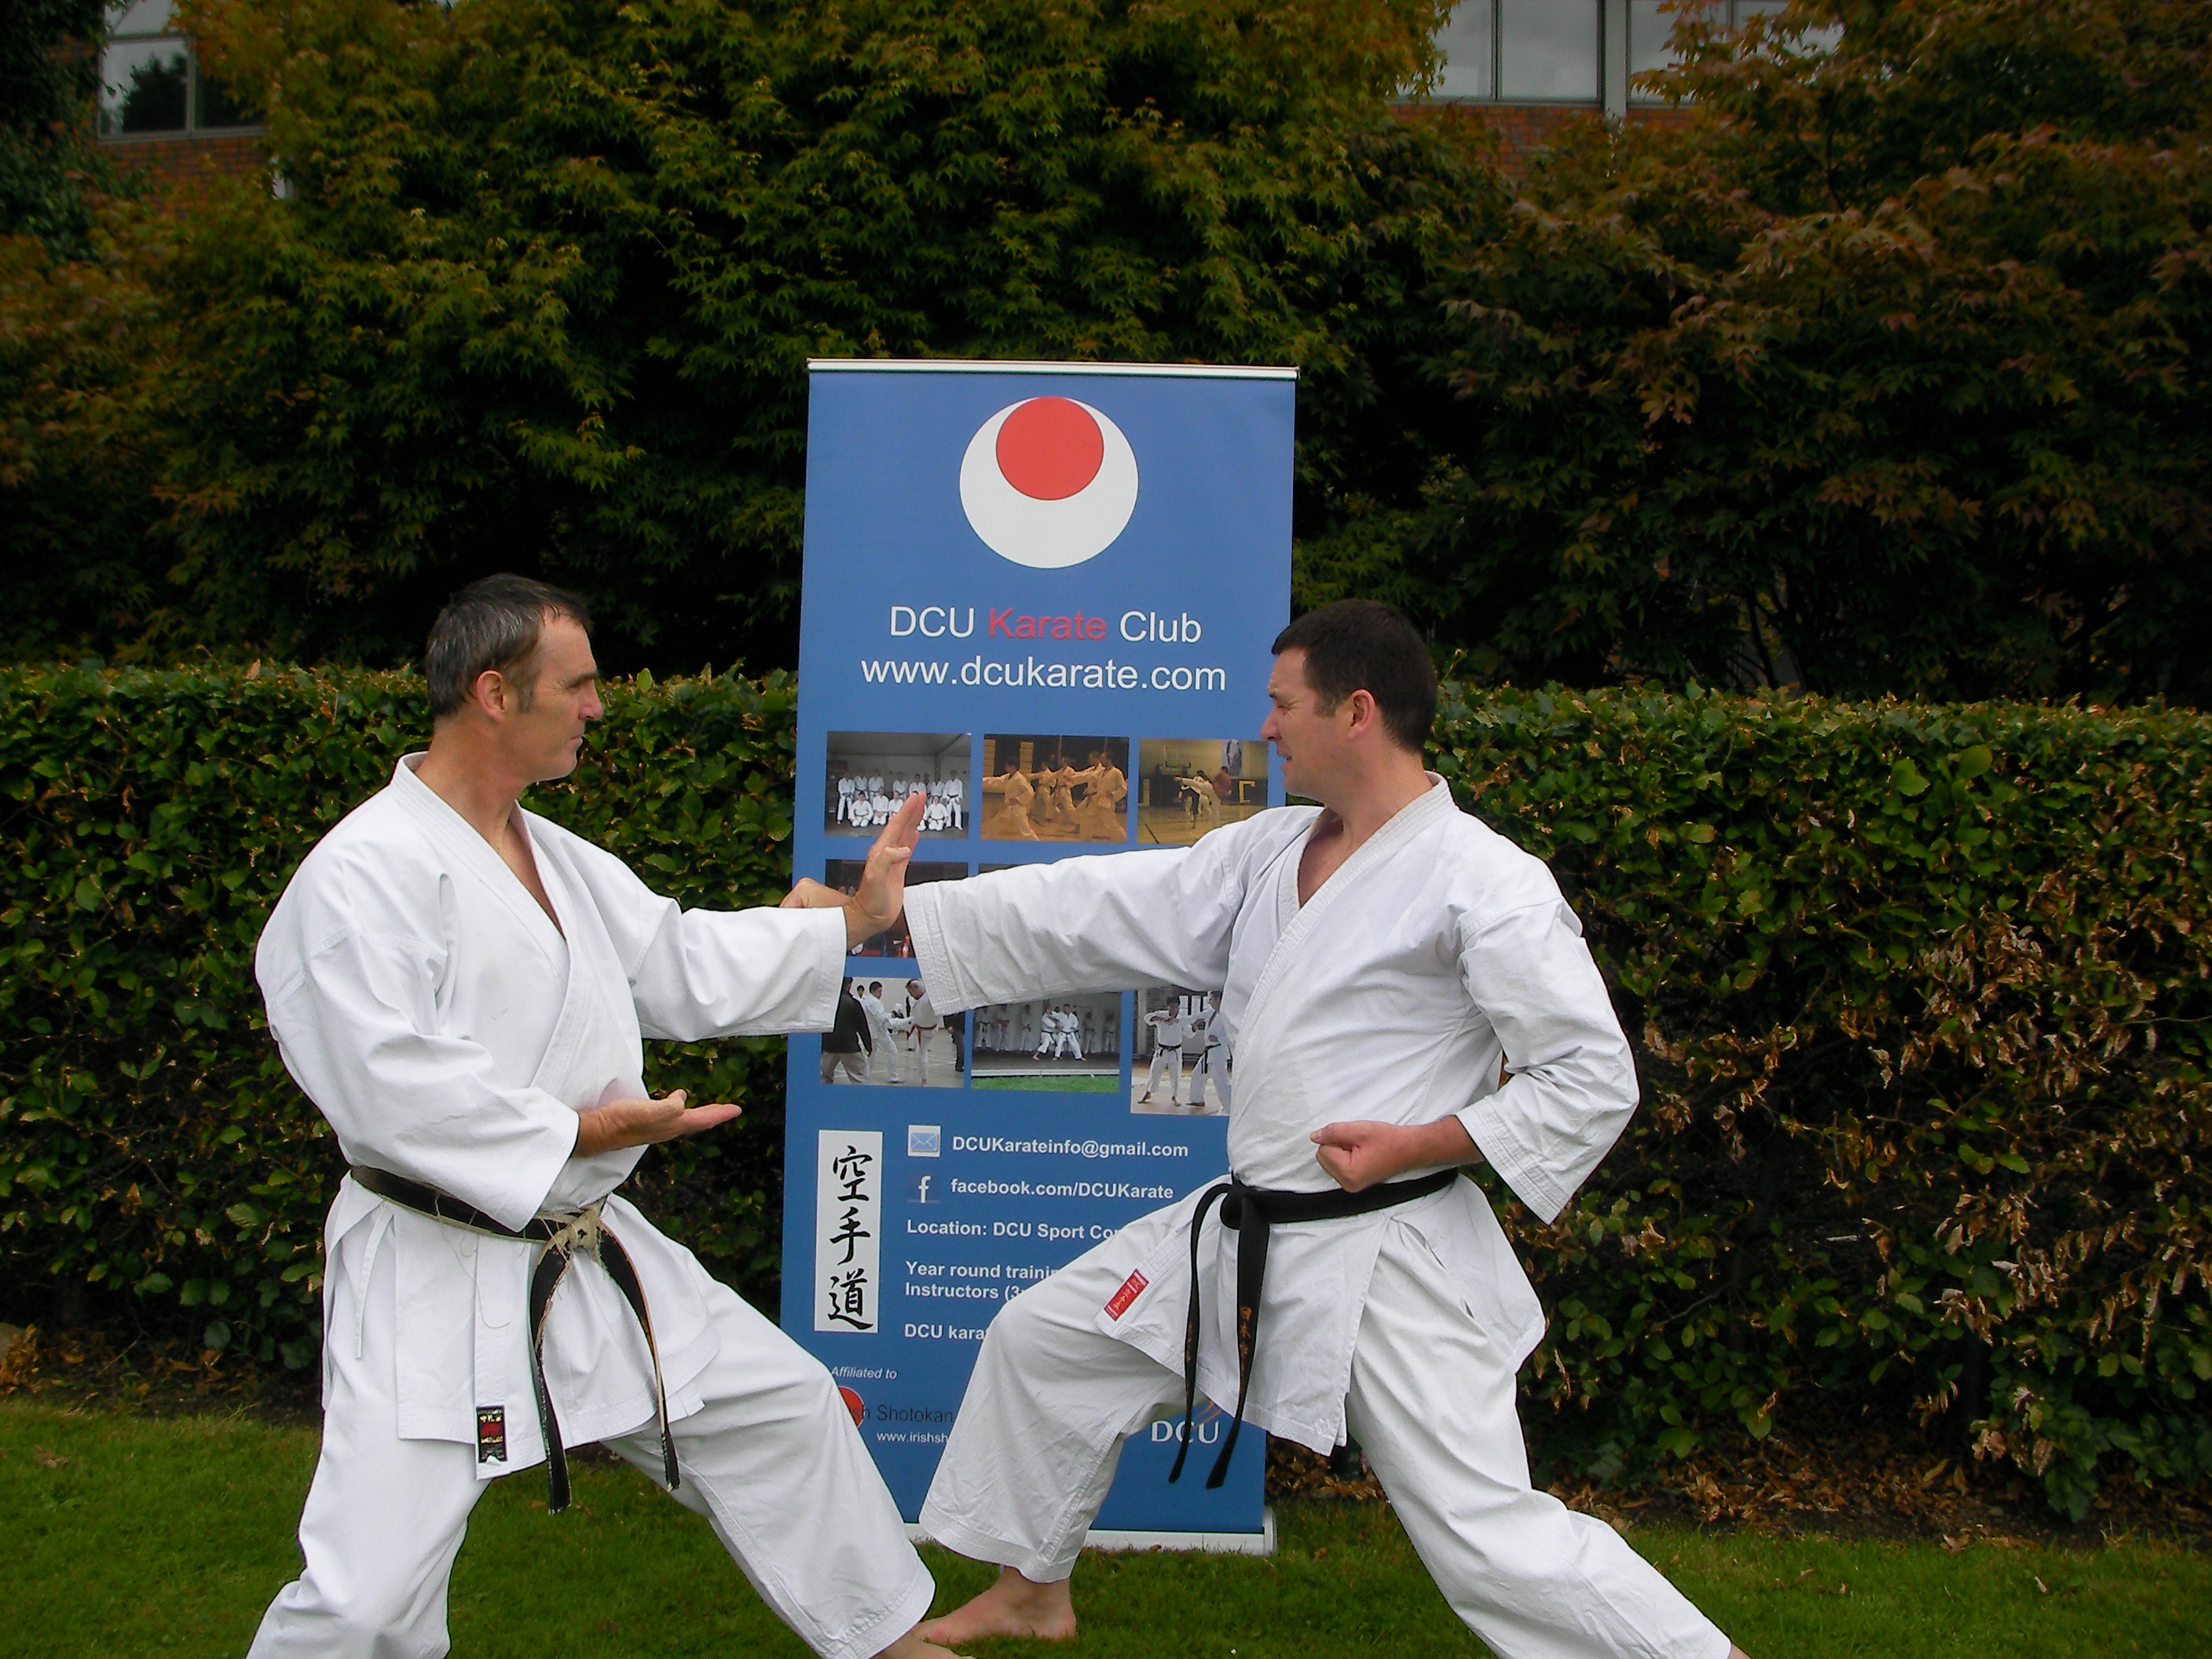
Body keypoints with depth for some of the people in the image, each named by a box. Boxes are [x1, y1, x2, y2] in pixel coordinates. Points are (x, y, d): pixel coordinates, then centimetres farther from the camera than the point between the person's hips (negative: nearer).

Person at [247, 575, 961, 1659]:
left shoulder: (562, 860, 11)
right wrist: (575, 1133, -21)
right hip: (435, 1276, -8)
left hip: (588, 1254, 9)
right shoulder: (363, 872, -18)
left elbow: (690, 967, 14)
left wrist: (858, 918, 11)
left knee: (777, 1406, 16)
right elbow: (384, 1084, -25)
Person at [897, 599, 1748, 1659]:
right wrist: (898, 913, 2)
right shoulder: (1269, 851, 6)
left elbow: (1592, 1078, -14)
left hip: (1384, 1261, -8)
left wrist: (1417, 1145, -20)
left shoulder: (1483, 882, -16)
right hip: (1245, 1238, 8)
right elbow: (1092, 911, 6)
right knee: (1040, 1342, 16)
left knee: (1488, 1540, -10)